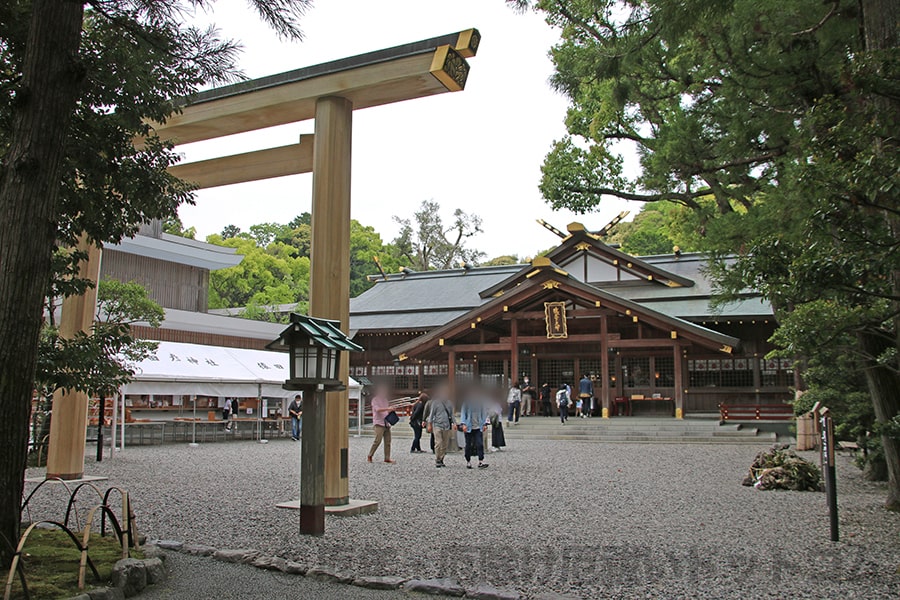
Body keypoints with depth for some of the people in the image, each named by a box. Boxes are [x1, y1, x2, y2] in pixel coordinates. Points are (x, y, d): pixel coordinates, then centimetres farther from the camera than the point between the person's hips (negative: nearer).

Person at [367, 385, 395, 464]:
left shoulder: (386, 400, 21)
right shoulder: (375, 399, 0)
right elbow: (377, 409, -15)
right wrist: (387, 409, -25)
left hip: (387, 423, 7)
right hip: (379, 423, -7)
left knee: (388, 441, 0)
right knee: (378, 440, -15)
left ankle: (387, 458, 3)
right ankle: (369, 456, -2)